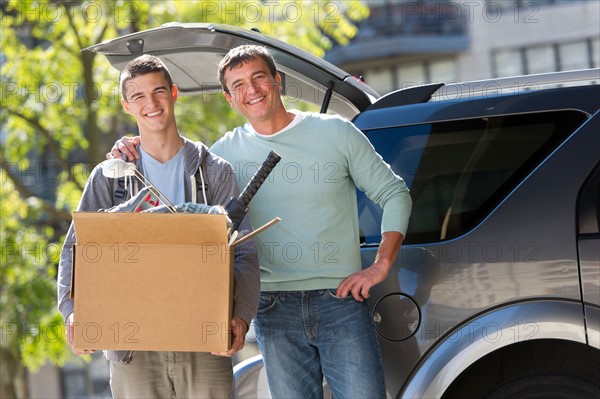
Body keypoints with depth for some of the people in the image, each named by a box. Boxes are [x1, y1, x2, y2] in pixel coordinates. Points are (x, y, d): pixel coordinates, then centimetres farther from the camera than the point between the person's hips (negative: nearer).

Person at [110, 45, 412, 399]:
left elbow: (395, 194, 8)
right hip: (275, 309, 2)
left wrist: (381, 266, -2)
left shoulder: (335, 133, 3)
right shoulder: (228, 151, 9)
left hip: (341, 302, -2)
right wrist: (134, 155, 1)